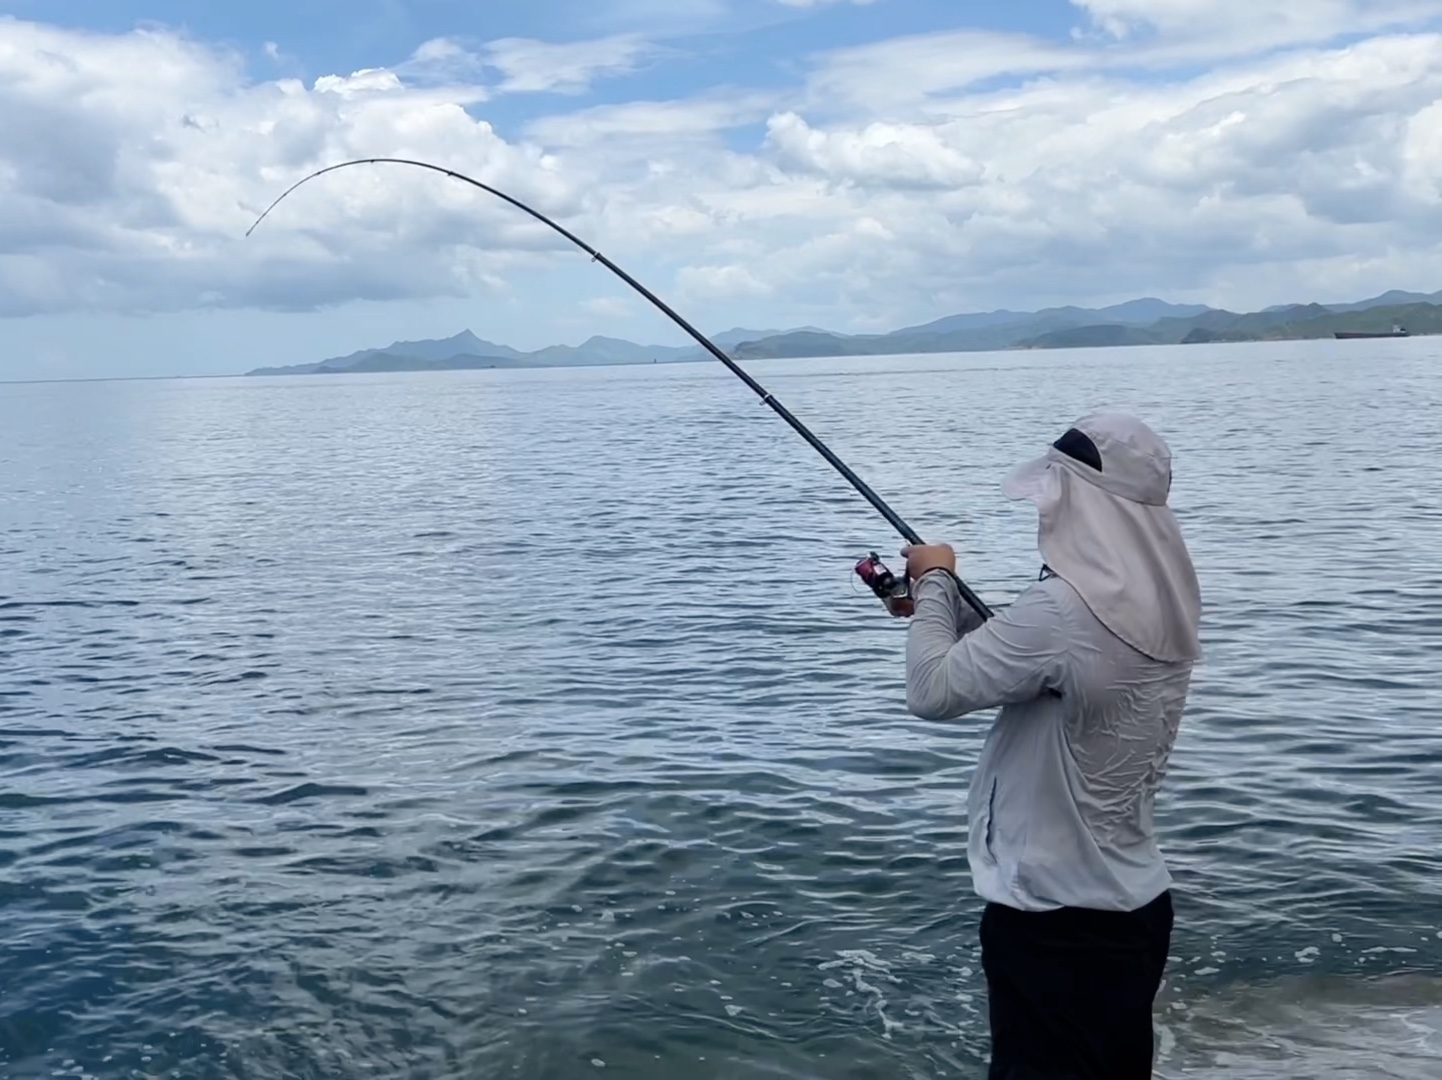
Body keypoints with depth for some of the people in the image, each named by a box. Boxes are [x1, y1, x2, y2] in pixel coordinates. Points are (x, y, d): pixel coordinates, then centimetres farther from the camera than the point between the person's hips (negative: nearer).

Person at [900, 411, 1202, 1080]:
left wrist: (934, 580, -4)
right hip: (1134, 908, 9)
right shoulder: (1163, 612, 4)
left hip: (1054, 919, -9)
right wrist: (943, 598, 11)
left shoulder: (1064, 610, -25)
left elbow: (932, 692, -18)